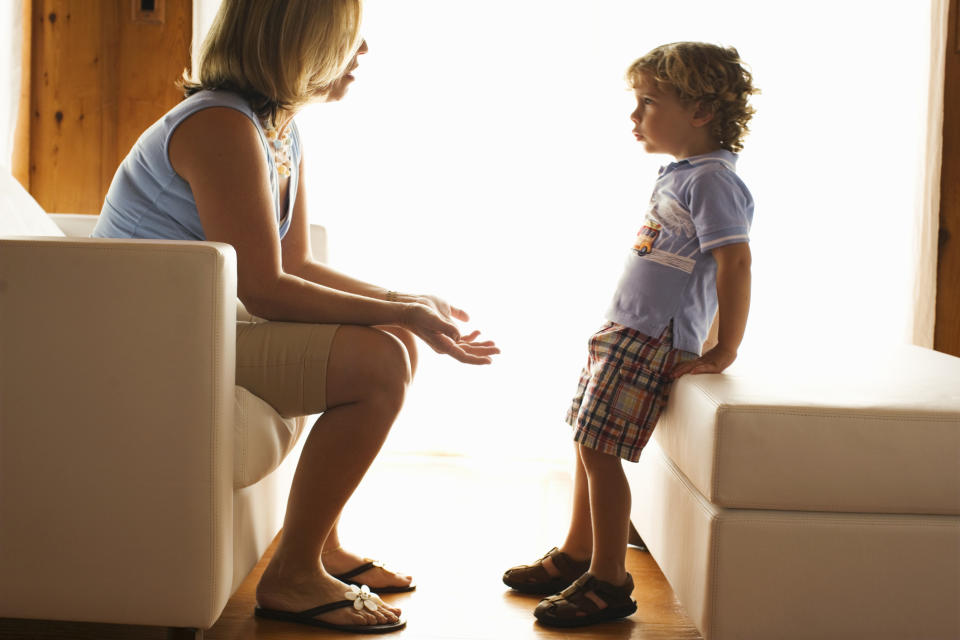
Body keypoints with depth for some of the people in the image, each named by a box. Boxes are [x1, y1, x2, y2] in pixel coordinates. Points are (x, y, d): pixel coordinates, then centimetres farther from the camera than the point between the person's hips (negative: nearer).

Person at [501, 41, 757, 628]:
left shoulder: (712, 179, -15)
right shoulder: (680, 173, 15)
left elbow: (735, 261, -21)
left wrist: (724, 353, -21)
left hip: (652, 343, -10)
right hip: (625, 332, 10)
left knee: (600, 452, -8)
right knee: (591, 446, 16)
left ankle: (608, 583, 3)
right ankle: (576, 557, 31)